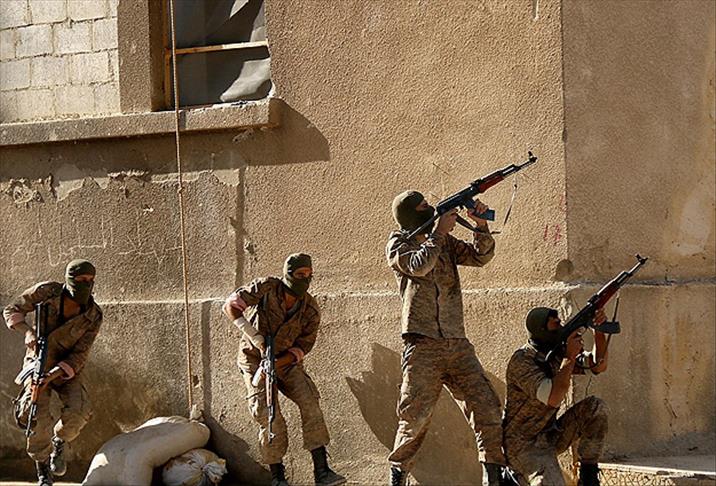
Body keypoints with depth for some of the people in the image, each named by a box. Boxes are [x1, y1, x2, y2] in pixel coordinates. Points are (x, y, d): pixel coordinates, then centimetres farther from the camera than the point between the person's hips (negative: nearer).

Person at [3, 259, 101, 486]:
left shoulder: (94, 316, -15)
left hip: (67, 368, 1)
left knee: (78, 412, -26)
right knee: (38, 418, -22)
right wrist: (28, 332, -26)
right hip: (38, 364, -1)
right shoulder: (47, 291, -15)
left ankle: (59, 441, 9)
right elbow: (12, 311, -6)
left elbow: (79, 355, -16)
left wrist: (54, 374, -30)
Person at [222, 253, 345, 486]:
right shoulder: (266, 288, -19)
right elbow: (231, 305, -22)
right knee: (269, 416, -14)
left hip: (287, 360, 3)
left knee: (310, 401, -16)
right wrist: (255, 337, -31)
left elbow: (304, 345, -5)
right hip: (254, 359, -3)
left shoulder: (310, 309, -11)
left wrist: (279, 363, -22)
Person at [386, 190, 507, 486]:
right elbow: (419, 265, -16)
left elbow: (480, 257, 12)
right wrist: (440, 231, -11)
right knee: (415, 416, -6)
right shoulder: (398, 244, 3)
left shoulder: (445, 242, 17)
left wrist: (481, 226, -3)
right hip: (422, 345, -5)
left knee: (486, 406, -4)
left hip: (457, 344, 5)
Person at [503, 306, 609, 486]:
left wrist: (599, 332, -13)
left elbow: (599, 366, 3)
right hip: (524, 444, -8)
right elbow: (553, 398, -32)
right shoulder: (522, 360, -21)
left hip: (550, 436, 8)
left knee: (595, 407, -11)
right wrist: (570, 356, -27)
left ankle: (588, 471, -3)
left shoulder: (558, 353, 3)